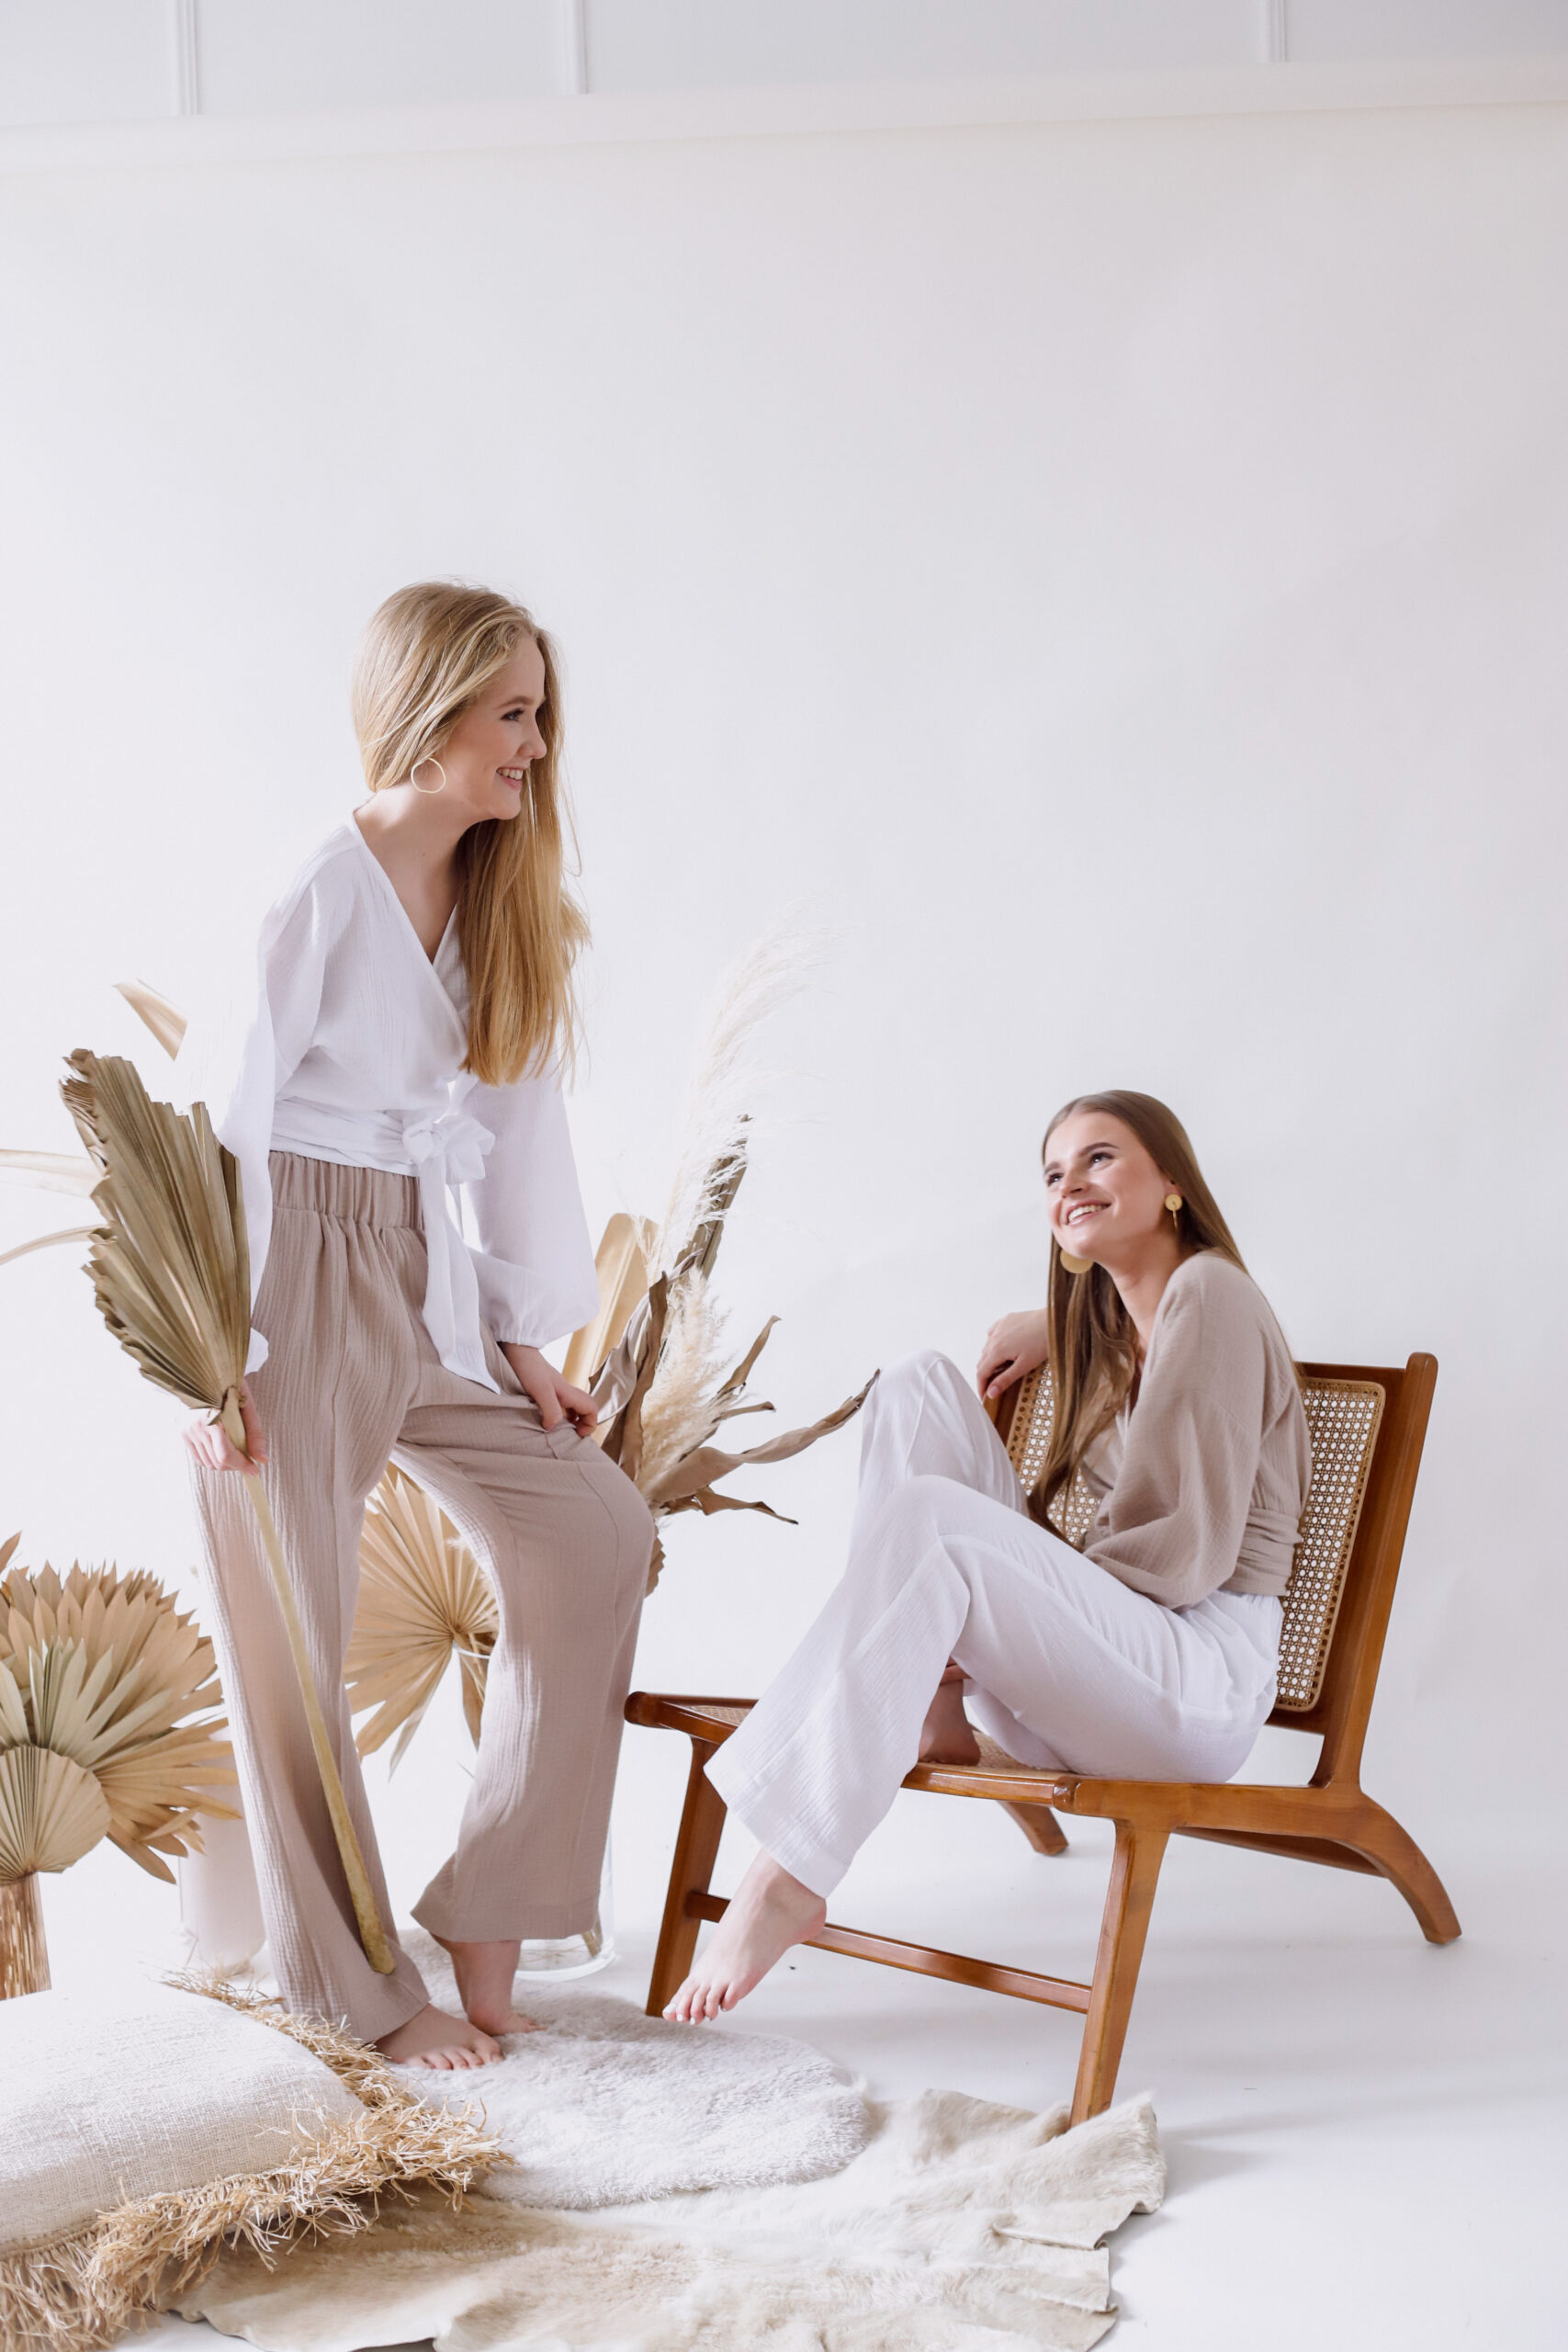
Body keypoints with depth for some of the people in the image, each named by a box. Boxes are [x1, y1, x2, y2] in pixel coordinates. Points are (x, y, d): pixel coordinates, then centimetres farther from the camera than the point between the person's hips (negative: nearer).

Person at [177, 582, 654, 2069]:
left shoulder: (500, 905, 8)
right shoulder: (321, 894, -14)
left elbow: (515, 1121, 10)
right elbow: (210, 1124, -15)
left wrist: (523, 1335, 8)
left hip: (422, 1283, 8)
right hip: (292, 1279, -7)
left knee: (594, 1531, 2)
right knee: (294, 1632, 3)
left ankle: (488, 1910, 12)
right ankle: (361, 1987, 17)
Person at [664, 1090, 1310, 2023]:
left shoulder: (1210, 1292, -5)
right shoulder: (1111, 1324, 20)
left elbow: (1191, 1553, -13)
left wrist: (1036, 1593, -11)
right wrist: (1051, 1327, 27)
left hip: (1200, 1681, -8)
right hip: (1083, 1679, 9)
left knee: (928, 1517, -32)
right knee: (922, 1386, -2)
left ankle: (790, 1881, -36)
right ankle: (930, 1716, -13)